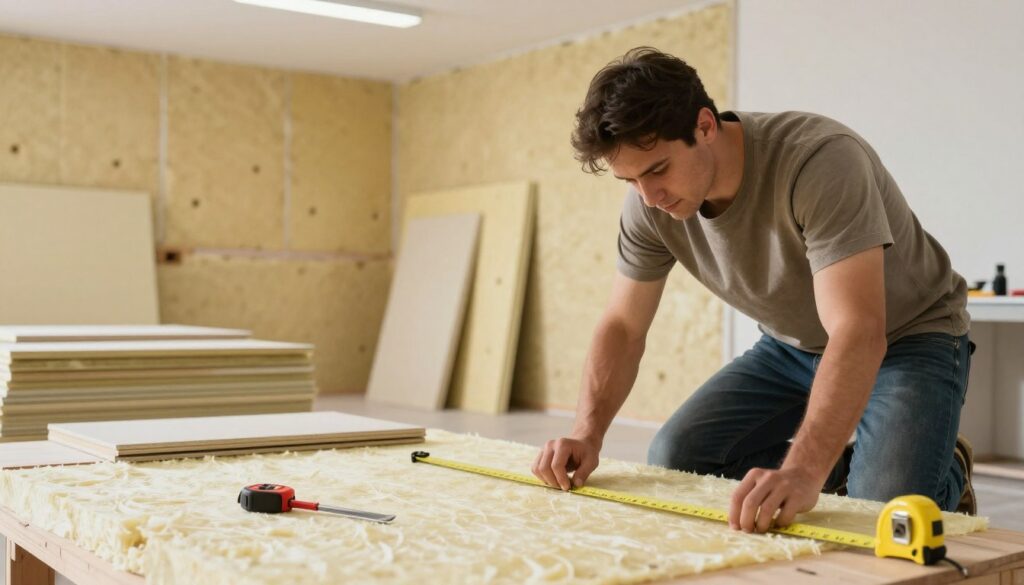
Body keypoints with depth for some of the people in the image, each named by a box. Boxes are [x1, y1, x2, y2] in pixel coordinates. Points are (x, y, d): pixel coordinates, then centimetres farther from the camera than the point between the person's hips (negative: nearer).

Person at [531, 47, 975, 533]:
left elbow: (858, 333, -43)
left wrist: (802, 471, -55)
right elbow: (623, 327, -7)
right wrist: (586, 435, -23)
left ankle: (946, 474, 10)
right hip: (794, 345, 6)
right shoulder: (649, 203, -16)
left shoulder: (821, 161, -36)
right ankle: (843, 469, 13)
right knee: (674, 460, -7)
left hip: (909, 337, -5)